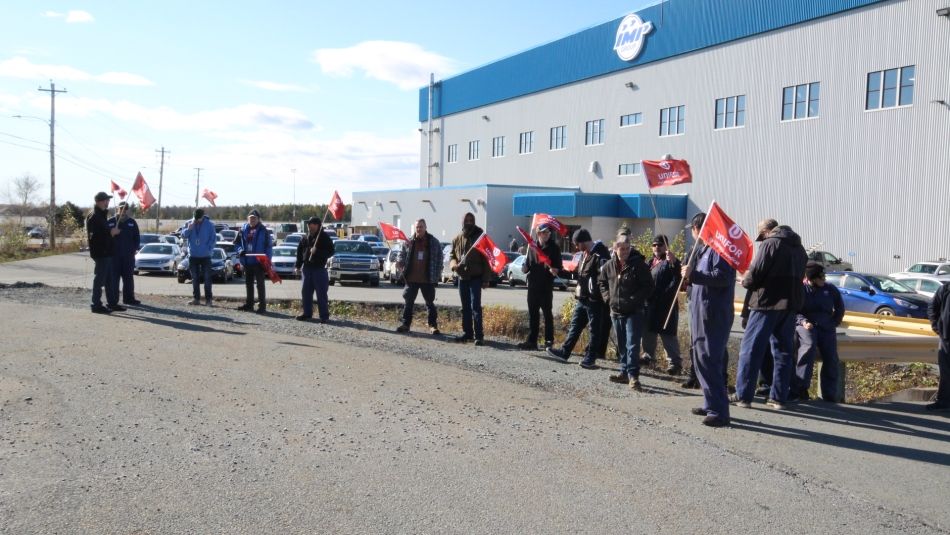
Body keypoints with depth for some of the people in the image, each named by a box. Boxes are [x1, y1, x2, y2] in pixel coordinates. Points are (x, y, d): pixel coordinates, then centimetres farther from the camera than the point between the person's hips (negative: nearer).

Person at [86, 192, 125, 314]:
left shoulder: (101, 215, 17)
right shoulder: (94, 216, -14)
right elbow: (94, 235, -22)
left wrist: (112, 231, 8)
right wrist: (111, 232, -15)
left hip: (107, 253, 10)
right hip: (101, 253, -10)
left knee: (110, 280, 13)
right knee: (99, 279, -5)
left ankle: (112, 303, 19)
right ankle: (96, 305, 0)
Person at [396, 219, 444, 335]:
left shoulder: (433, 242, -1)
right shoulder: (409, 242, 2)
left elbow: (439, 259, 2)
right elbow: (403, 257, 10)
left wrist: (437, 275, -4)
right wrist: (403, 270, -5)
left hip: (427, 279, -1)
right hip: (411, 278, 2)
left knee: (430, 303, 7)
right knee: (408, 302, 7)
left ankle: (433, 325, 12)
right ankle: (405, 324, 15)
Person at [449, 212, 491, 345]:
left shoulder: (480, 237, -3)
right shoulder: (457, 239, 9)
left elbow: (486, 260, -5)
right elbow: (452, 256, 15)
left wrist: (486, 279, -10)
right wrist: (454, 265, -10)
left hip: (476, 278, -5)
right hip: (462, 277, 5)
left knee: (475, 306, -10)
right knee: (465, 307, 10)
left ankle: (479, 335, -9)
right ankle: (467, 332, 18)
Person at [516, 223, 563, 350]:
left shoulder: (554, 247, -1)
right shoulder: (533, 246, 10)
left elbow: (559, 266, -3)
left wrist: (555, 270, -25)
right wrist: (525, 268, -6)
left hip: (546, 286, -4)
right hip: (533, 284, 4)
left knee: (547, 313, 1)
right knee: (532, 313, 8)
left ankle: (549, 341, 7)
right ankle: (532, 340, 14)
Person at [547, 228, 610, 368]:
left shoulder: (600, 254, -17)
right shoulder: (584, 253, 13)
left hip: (594, 299, -9)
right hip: (581, 298, 9)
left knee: (594, 329, 3)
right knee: (575, 325, 15)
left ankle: (590, 358, 10)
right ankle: (564, 352, 24)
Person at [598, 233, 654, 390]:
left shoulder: (639, 264, -10)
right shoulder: (609, 265, 5)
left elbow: (648, 287, -9)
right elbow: (602, 282, 21)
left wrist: (634, 300, -16)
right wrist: (608, 297, 7)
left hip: (634, 312, -6)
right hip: (616, 311, 6)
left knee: (632, 345, -10)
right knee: (621, 345, 14)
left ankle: (633, 375, -8)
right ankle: (624, 371, 23)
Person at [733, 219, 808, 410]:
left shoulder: (770, 244, -9)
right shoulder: (799, 248, 16)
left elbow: (755, 275, -14)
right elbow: (799, 276, 21)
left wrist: (745, 281, 7)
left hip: (768, 303, -7)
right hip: (791, 304, 7)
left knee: (751, 348, -1)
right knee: (783, 350, 11)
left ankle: (743, 395, 0)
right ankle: (779, 397, 12)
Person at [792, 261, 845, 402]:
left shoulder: (831, 289, 14)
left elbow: (840, 309, 26)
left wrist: (833, 323, 10)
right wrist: (803, 321, -17)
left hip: (826, 327, 4)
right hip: (805, 325, -4)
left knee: (831, 356, -16)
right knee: (809, 346, -33)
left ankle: (830, 393, -5)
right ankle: (799, 387, -36)